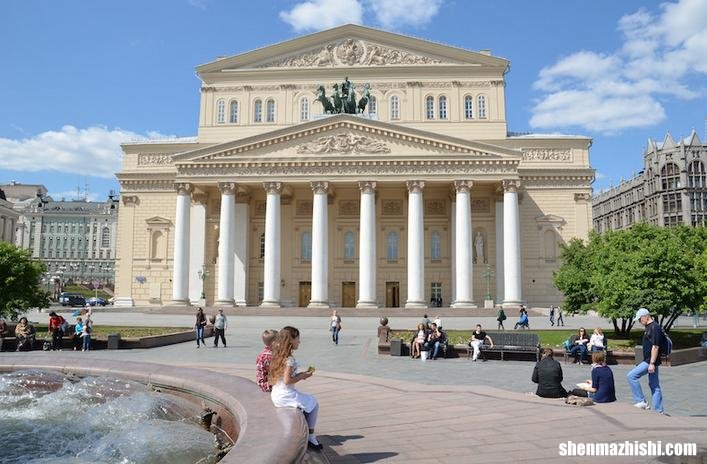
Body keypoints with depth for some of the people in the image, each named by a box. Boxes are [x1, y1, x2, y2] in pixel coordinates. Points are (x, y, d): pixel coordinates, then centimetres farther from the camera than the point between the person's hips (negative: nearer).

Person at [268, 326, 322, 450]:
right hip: (285, 395, -9)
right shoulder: (290, 359, -19)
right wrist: (302, 376, -11)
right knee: (314, 403, 8)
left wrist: (301, 374, 10)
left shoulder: (278, 356, 9)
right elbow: (287, 380, -24)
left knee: (309, 401, 25)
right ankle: (310, 437, 14)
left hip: (276, 395, 9)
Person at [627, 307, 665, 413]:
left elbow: (655, 346, -22)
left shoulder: (655, 327, -17)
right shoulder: (649, 327, 15)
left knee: (631, 376, -11)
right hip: (649, 361, 10)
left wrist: (652, 363, -23)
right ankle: (658, 411, 14)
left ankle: (641, 401, -5)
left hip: (650, 361, -10)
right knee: (654, 386, 11)